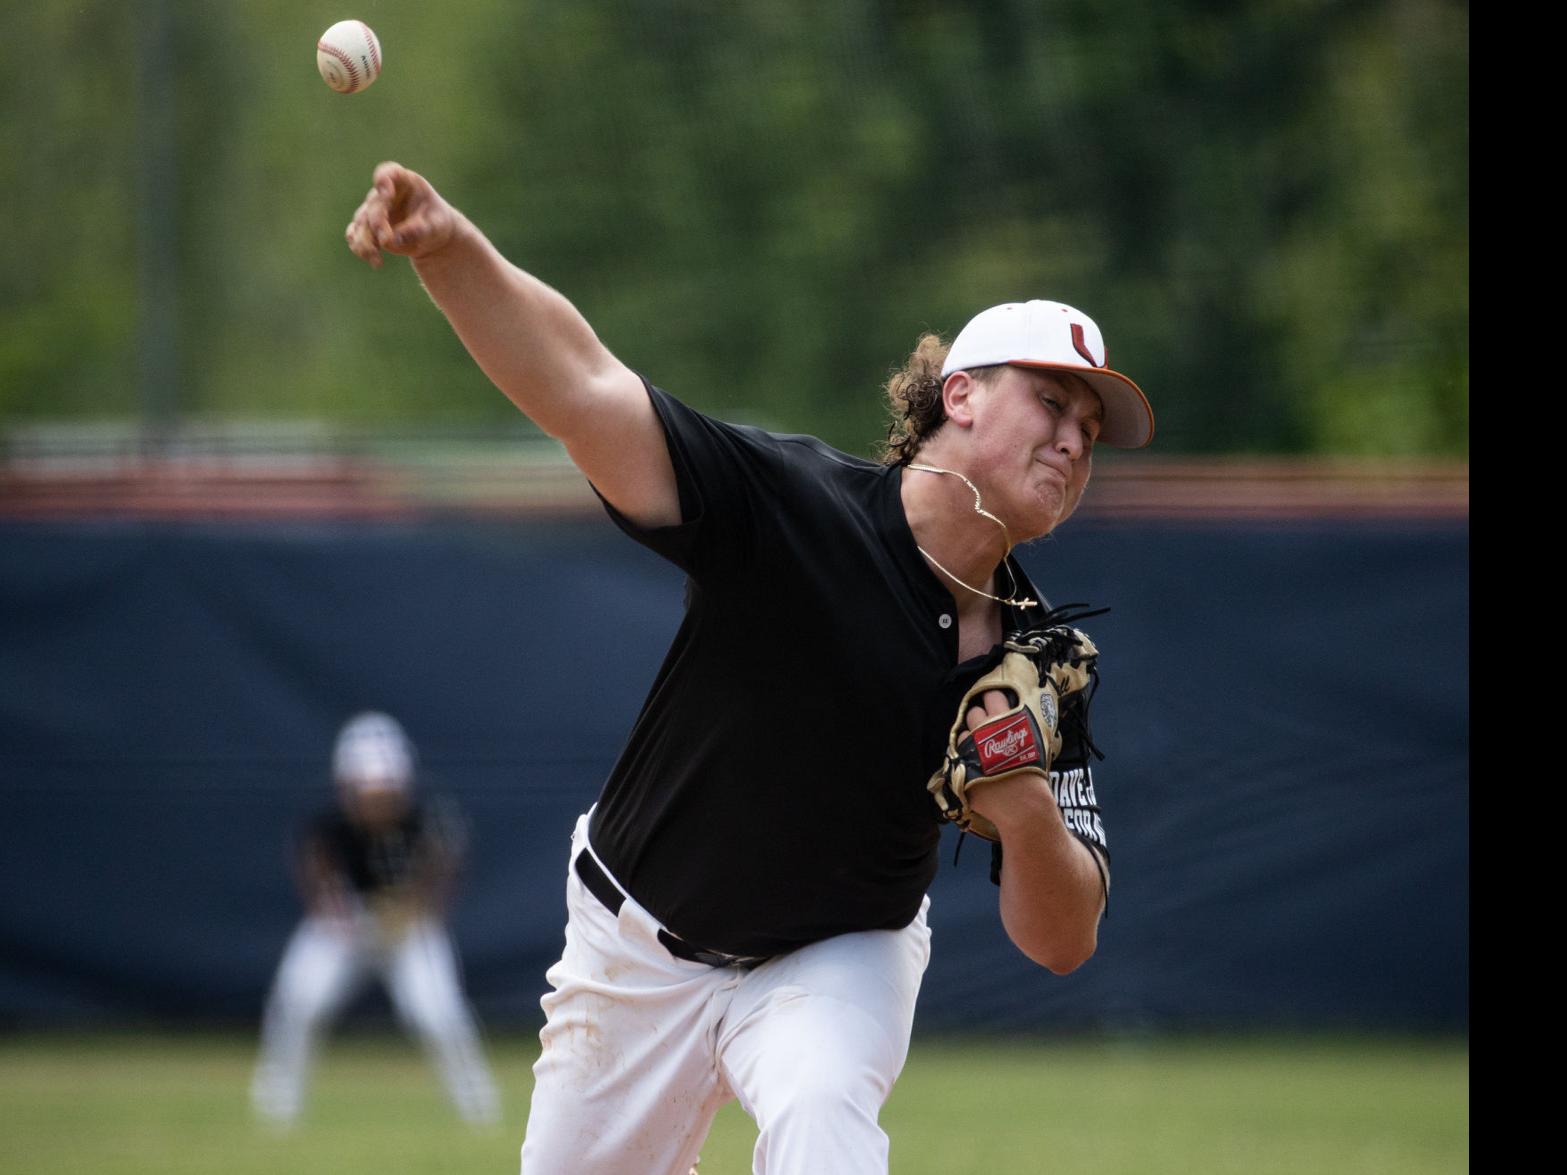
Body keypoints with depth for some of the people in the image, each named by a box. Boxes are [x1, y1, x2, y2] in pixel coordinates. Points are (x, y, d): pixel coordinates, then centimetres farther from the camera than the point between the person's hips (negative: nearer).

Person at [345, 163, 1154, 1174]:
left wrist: (1026, 815, -36)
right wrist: (452, 249, -56)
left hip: (840, 961, 1)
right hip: (641, 944, 0)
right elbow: (581, 388, -38)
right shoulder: (794, 504, -24)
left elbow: (1061, 943, -14)